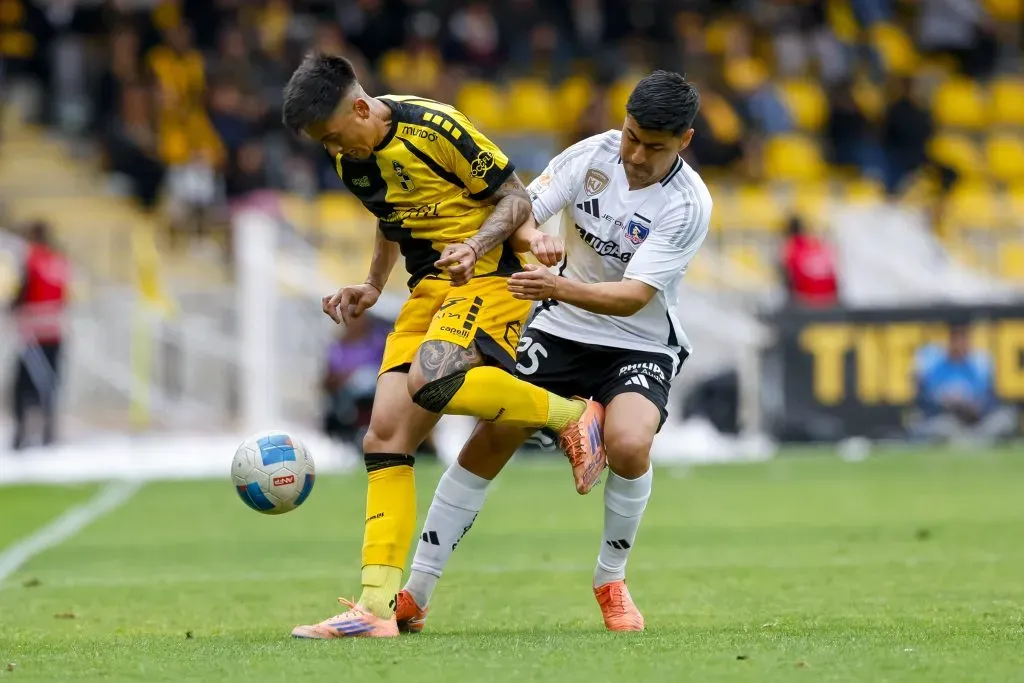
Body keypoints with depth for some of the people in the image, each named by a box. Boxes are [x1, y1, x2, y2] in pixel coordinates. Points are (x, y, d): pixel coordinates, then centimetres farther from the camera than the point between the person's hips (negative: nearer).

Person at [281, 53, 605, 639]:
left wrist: (475, 246, -26)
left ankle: (573, 417, -13)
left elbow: (517, 198, -11)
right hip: (430, 287, 8)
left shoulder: (435, 127, -16)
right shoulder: (351, 160, 7)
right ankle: (377, 606, -6)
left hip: (491, 277, -8)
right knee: (385, 438, -5)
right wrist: (373, 288, 15)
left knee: (429, 382, -34)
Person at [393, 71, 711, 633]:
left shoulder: (687, 204, -20)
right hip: (561, 331, 3)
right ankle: (413, 595, 1)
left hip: (639, 344, -3)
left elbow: (635, 296, -26)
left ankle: (611, 581, -3)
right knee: (491, 439, -7)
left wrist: (561, 288, -41)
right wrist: (530, 238, -32)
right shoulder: (594, 154, -9)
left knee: (628, 444, -30)